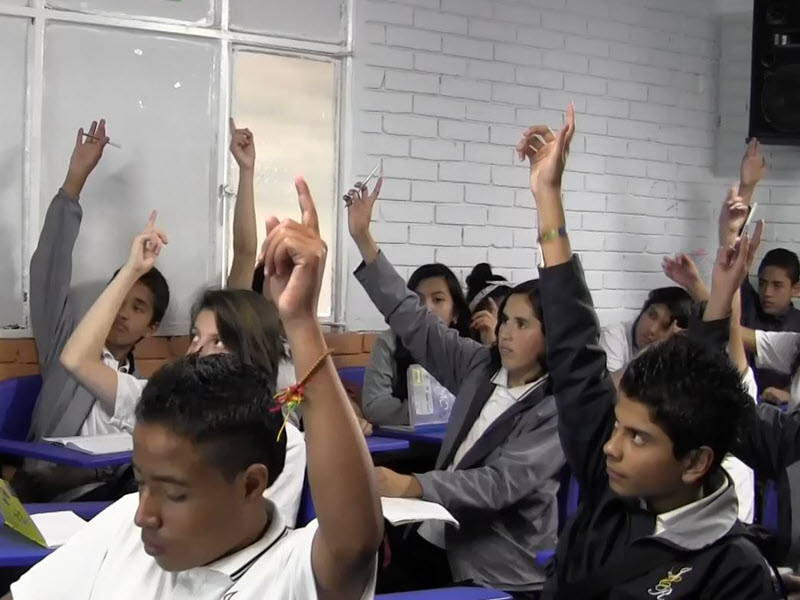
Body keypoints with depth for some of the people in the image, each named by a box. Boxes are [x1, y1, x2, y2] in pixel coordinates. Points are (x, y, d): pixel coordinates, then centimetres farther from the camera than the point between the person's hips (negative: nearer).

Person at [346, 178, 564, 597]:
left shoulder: (559, 410, -14)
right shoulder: (482, 367, 5)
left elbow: (501, 484, -24)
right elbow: (415, 322, 1)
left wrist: (412, 486, -39)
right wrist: (363, 239, -7)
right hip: (440, 542, 6)